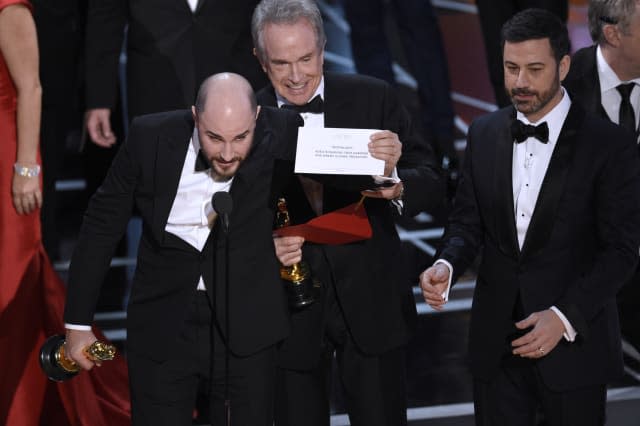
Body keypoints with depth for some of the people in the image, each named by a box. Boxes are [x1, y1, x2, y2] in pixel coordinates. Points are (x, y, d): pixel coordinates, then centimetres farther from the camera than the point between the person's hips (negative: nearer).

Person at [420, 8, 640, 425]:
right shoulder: (484, 133, 5)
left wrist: (566, 316, -20)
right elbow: (468, 221, 10)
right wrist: (447, 265, -12)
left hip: (573, 342, -3)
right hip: (496, 342, 4)